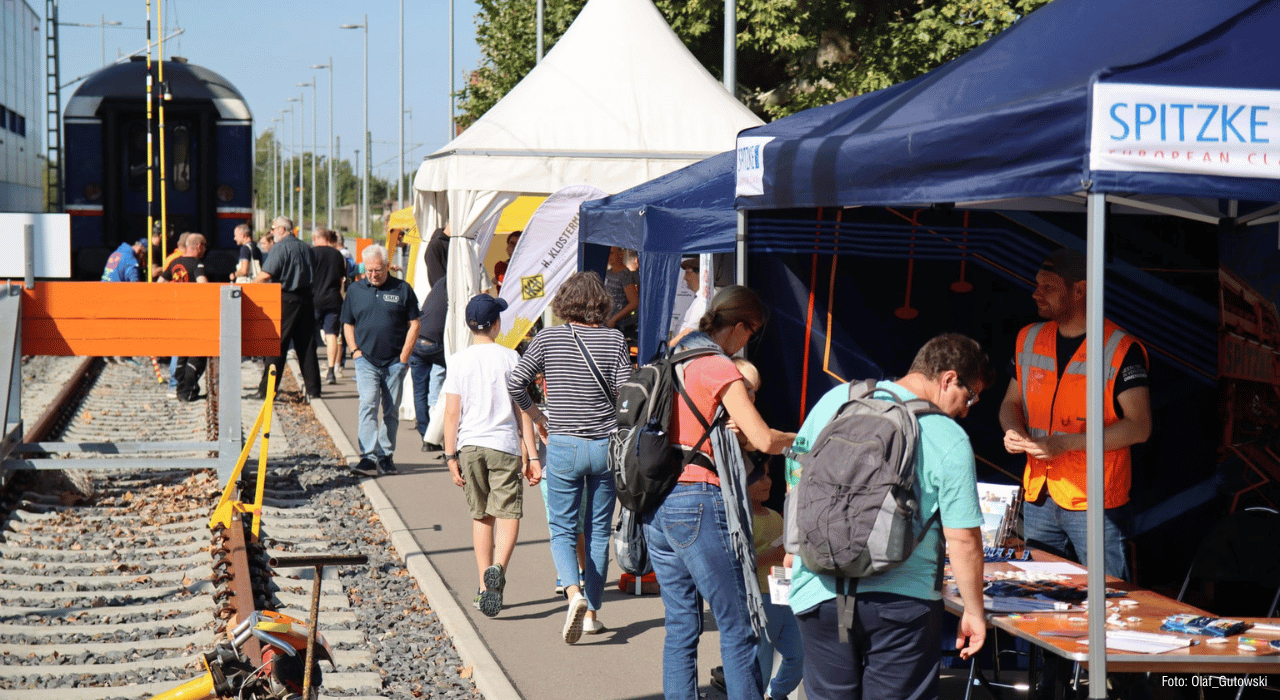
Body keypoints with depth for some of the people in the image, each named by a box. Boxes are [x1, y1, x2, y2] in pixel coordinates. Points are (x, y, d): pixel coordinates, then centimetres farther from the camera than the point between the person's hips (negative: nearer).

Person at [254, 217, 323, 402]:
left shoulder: (280, 248, -10)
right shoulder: (304, 247, 12)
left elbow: (266, 275, -17)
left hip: (286, 300, -6)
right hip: (305, 298, 6)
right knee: (306, 345, 8)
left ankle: (266, 389, -1)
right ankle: (312, 389, 7)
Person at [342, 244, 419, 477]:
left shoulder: (402, 289, 3)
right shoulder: (355, 290, 8)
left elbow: (414, 324, 3)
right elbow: (347, 324, 16)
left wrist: (404, 356, -3)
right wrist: (355, 350, 2)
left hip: (395, 362, 0)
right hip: (366, 360, 0)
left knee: (391, 410, 5)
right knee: (368, 405, -14)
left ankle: (386, 455, 16)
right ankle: (368, 457, -20)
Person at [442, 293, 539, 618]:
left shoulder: (459, 360, 2)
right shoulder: (509, 358, 0)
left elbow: (451, 413, -2)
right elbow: (522, 409, 0)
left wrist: (451, 456, 3)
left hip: (469, 445, 2)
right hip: (504, 445, -2)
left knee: (481, 517, 15)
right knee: (509, 515, -3)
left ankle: (485, 586, 16)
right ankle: (497, 569, -28)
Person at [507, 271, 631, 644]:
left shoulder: (548, 338, -2)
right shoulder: (614, 339, -3)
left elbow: (515, 383, -6)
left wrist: (537, 416, 11)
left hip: (564, 445, -1)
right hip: (606, 445, 1)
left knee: (562, 530, 7)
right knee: (599, 532, 12)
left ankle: (574, 593, -18)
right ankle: (592, 612, 15)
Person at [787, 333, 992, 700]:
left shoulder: (836, 400, 3)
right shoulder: (949, 439, -10)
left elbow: (795, 480, 14)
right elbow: (962, 540, -11)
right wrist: (973, 612, 1)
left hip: (819, 597, 4)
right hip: (902, 599, -4)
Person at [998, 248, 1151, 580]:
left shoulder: (1121, 349, -10)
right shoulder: (1029, 340, 9)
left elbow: (1138, 427, -14)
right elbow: (1012, 401, 21)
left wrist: (1063, 444, -20)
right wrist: (1012, 430, -3)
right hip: (1038, 496, 6)